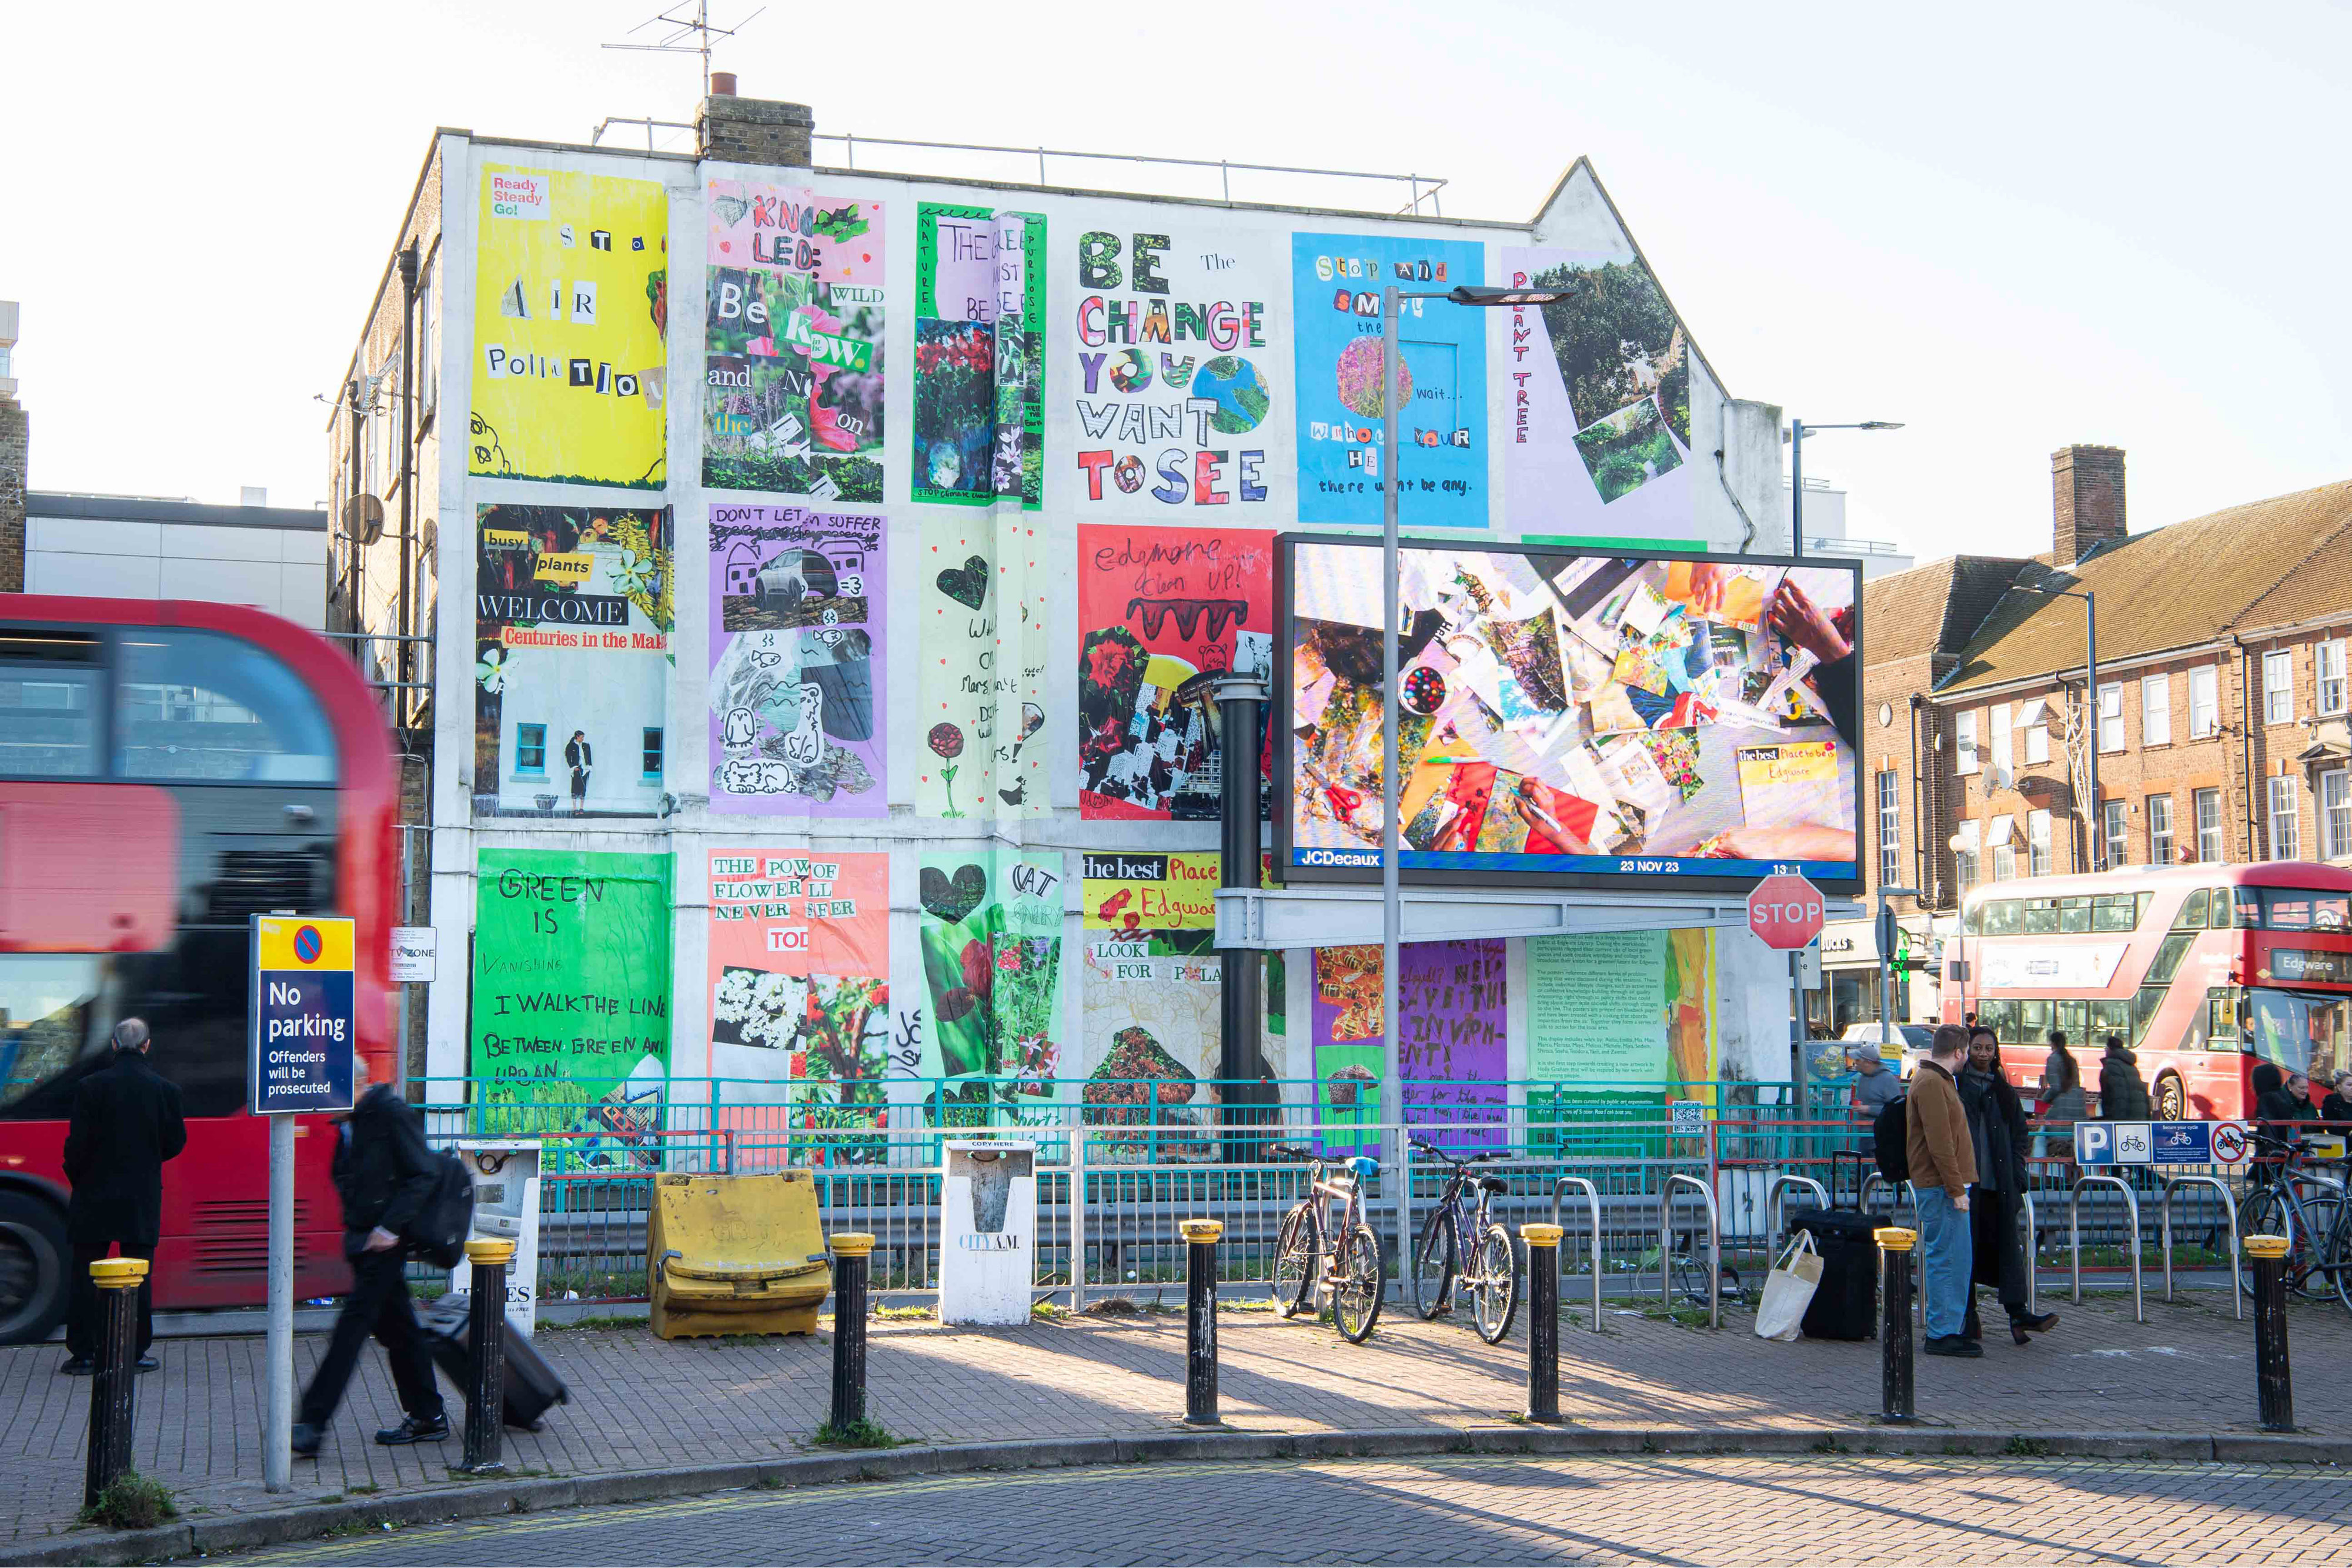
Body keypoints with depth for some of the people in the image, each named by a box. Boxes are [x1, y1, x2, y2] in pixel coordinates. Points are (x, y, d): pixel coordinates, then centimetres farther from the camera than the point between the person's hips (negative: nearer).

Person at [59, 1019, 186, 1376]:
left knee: (85, 1277, 7)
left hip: (94, 1198, -1)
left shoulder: (90, 1087, -8)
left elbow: (78, 1143, -9)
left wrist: (76, 1179, 9)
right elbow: (175, 1143, 3)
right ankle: (135, 1352, 8)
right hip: (143, 1199, 1)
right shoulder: (165, 1089, -3)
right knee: (138, 1278, 7)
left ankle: (83, 1354, 6)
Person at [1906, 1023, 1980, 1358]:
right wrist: (1956, 1189, -20)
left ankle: (1950, 1329, 18)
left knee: (1954, 1260, 13)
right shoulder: (1931, 1083, -14)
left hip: (1944, 1186, 11)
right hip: (1941, 1187, -11)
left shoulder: (1939, 1080, 20)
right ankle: (1943, 1334, -6)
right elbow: (1939, 1143, -20)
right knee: (1948, 1260, -9)